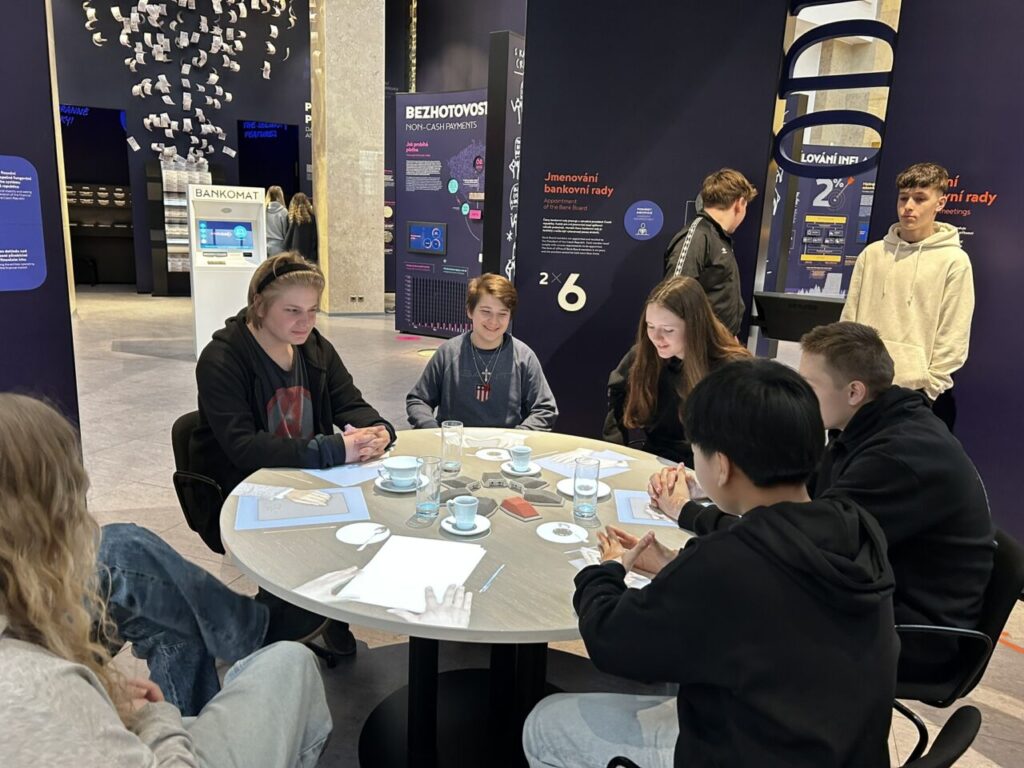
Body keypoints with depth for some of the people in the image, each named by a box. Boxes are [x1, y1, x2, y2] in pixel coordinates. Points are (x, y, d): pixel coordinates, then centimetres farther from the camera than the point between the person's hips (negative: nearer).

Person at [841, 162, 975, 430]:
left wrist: (928, 388, -11)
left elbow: (953, 339, -6)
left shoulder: (954, 261, -3)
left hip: (918, 393, -3)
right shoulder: (872, 254, 7)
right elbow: (849, 319, 7)